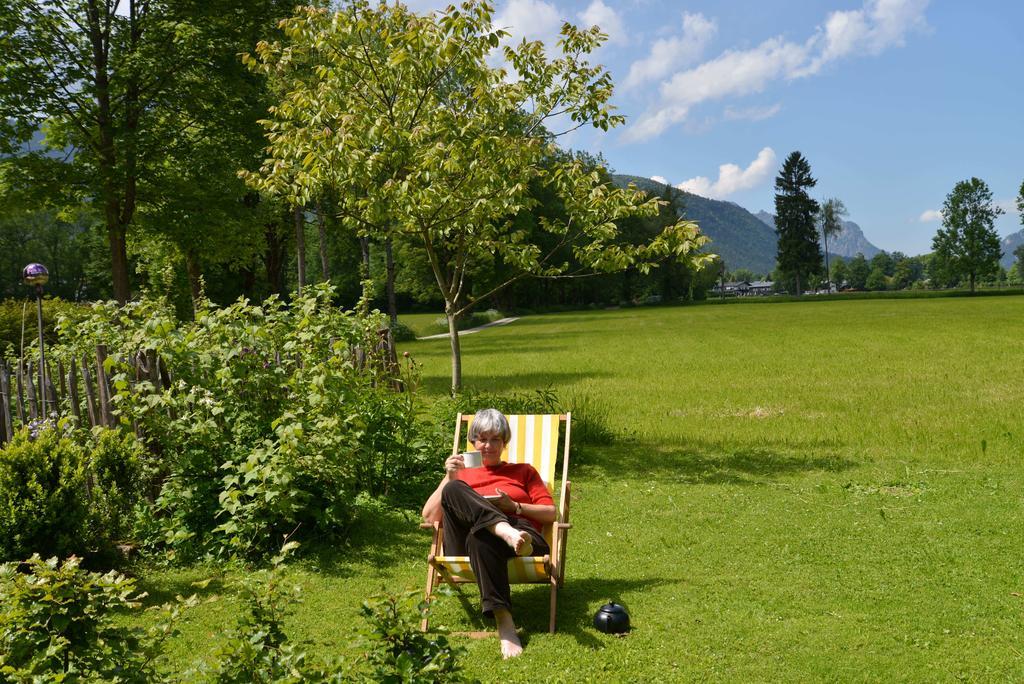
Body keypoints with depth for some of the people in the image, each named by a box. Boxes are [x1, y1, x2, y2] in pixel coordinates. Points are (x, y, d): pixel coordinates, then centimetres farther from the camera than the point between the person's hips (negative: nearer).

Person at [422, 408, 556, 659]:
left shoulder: (523, 471, 30)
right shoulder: (462, 475, 31)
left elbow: (551, 513, 16)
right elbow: (429, 517, 16)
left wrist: (513, 506, 0)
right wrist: (449, 478, 4)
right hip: (464, 547, 2)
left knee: (480, 537, -40)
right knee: (453, 490, -31)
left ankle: (504, 623, -55)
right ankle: (507, 548, -52)